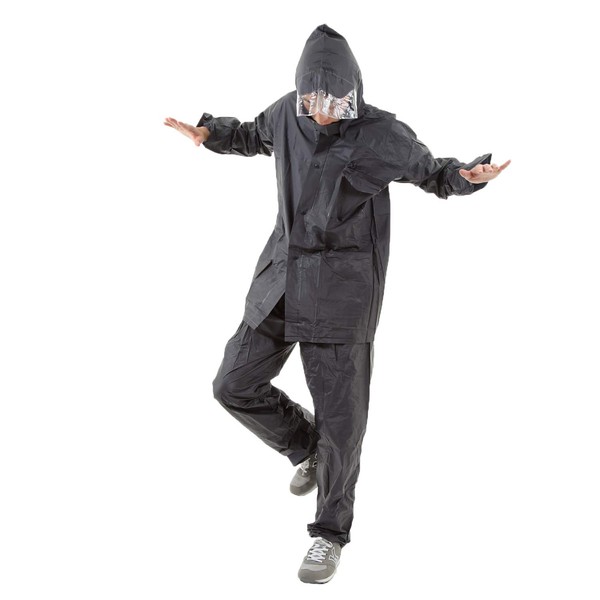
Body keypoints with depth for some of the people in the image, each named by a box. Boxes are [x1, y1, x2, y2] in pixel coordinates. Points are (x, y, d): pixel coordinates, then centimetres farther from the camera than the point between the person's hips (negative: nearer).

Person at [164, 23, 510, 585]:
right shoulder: (287, 113, -1)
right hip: (281, 275, 5)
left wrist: (468, 175, -18)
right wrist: (208, 133, 7)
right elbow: (253, 136, 22)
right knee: (235, 385, 10)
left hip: (342, 287, -5)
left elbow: (430, 172, 2)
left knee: (340, 416, -2)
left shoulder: (381, 133, -12)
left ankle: (330, 531, 16)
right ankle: (306, 447, 36)